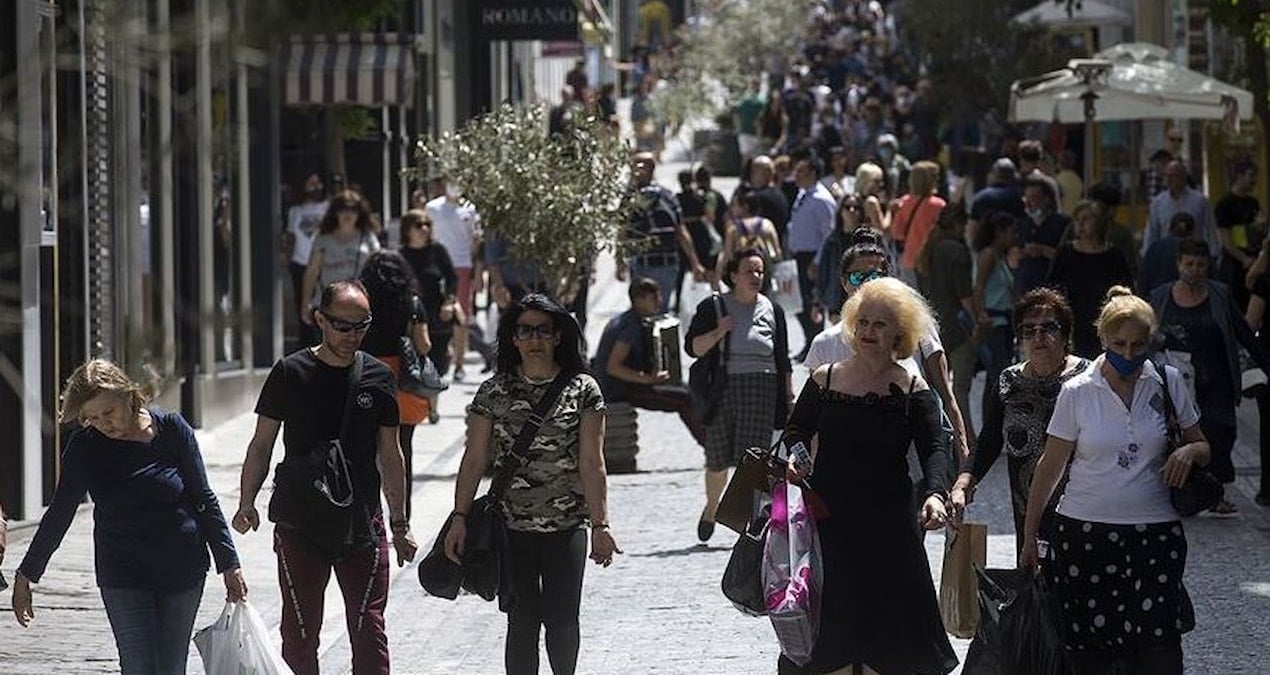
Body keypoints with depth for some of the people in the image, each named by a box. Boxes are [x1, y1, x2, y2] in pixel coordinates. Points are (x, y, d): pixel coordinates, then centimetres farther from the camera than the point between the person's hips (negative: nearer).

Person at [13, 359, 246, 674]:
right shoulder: (84, 447, -5)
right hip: (124, 577, 0)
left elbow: (204, 500, 0)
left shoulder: (171, 429, -7)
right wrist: (25, 575, 7)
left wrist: (229, 565, -1)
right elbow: (59, 514, 4)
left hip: (182, 571, 0)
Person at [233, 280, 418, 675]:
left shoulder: (378, 378, 5)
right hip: (299, 527, -1)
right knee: (299, 633, 3)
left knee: (369, 633, -1)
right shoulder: (291, 373, -1)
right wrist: (247, 503, -7)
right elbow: (262, 444, 5)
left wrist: (399, 525, 13)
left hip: (362, 526, 1)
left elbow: (389, 455, 13)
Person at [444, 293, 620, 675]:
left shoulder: (583, 390, 1)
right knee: (522, 622, -1)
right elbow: (475, 459, 4)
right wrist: (460, 518, -2)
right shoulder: (494, 392, 4)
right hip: (511, 526, 0)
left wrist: (600, 525, -6)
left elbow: (592, 463, -2)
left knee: (562, 620, 3)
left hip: (567, 527, 0)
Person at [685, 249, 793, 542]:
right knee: (718, 459, 4)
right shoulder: (712, 307, 5)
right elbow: (692, 348, 2)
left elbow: (783, 360, 17)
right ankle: (711, 508, 31)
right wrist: (718, 333, -14)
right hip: (721, 390, -1)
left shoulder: (772, 311, 13)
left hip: (761, 389, 1)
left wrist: (789, 396, 14)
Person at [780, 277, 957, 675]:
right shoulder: (825, 380, 4)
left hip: (889, 522, -1)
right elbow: (796, 429, 15)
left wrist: (935, 493, -29)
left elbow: (933, 448, -10)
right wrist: (793, 455, -8)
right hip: (828, 519, 1)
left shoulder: (912, 390, -2)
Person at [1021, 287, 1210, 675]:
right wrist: (1029, 538, 7)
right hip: (1084, 533, 0)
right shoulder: (1077, 392, -1)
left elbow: (1203, 447, 14)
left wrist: (1189, 452, -11)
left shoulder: (1168, 383, 3)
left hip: (1154, 532, 0)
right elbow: (1050, 467, 5)